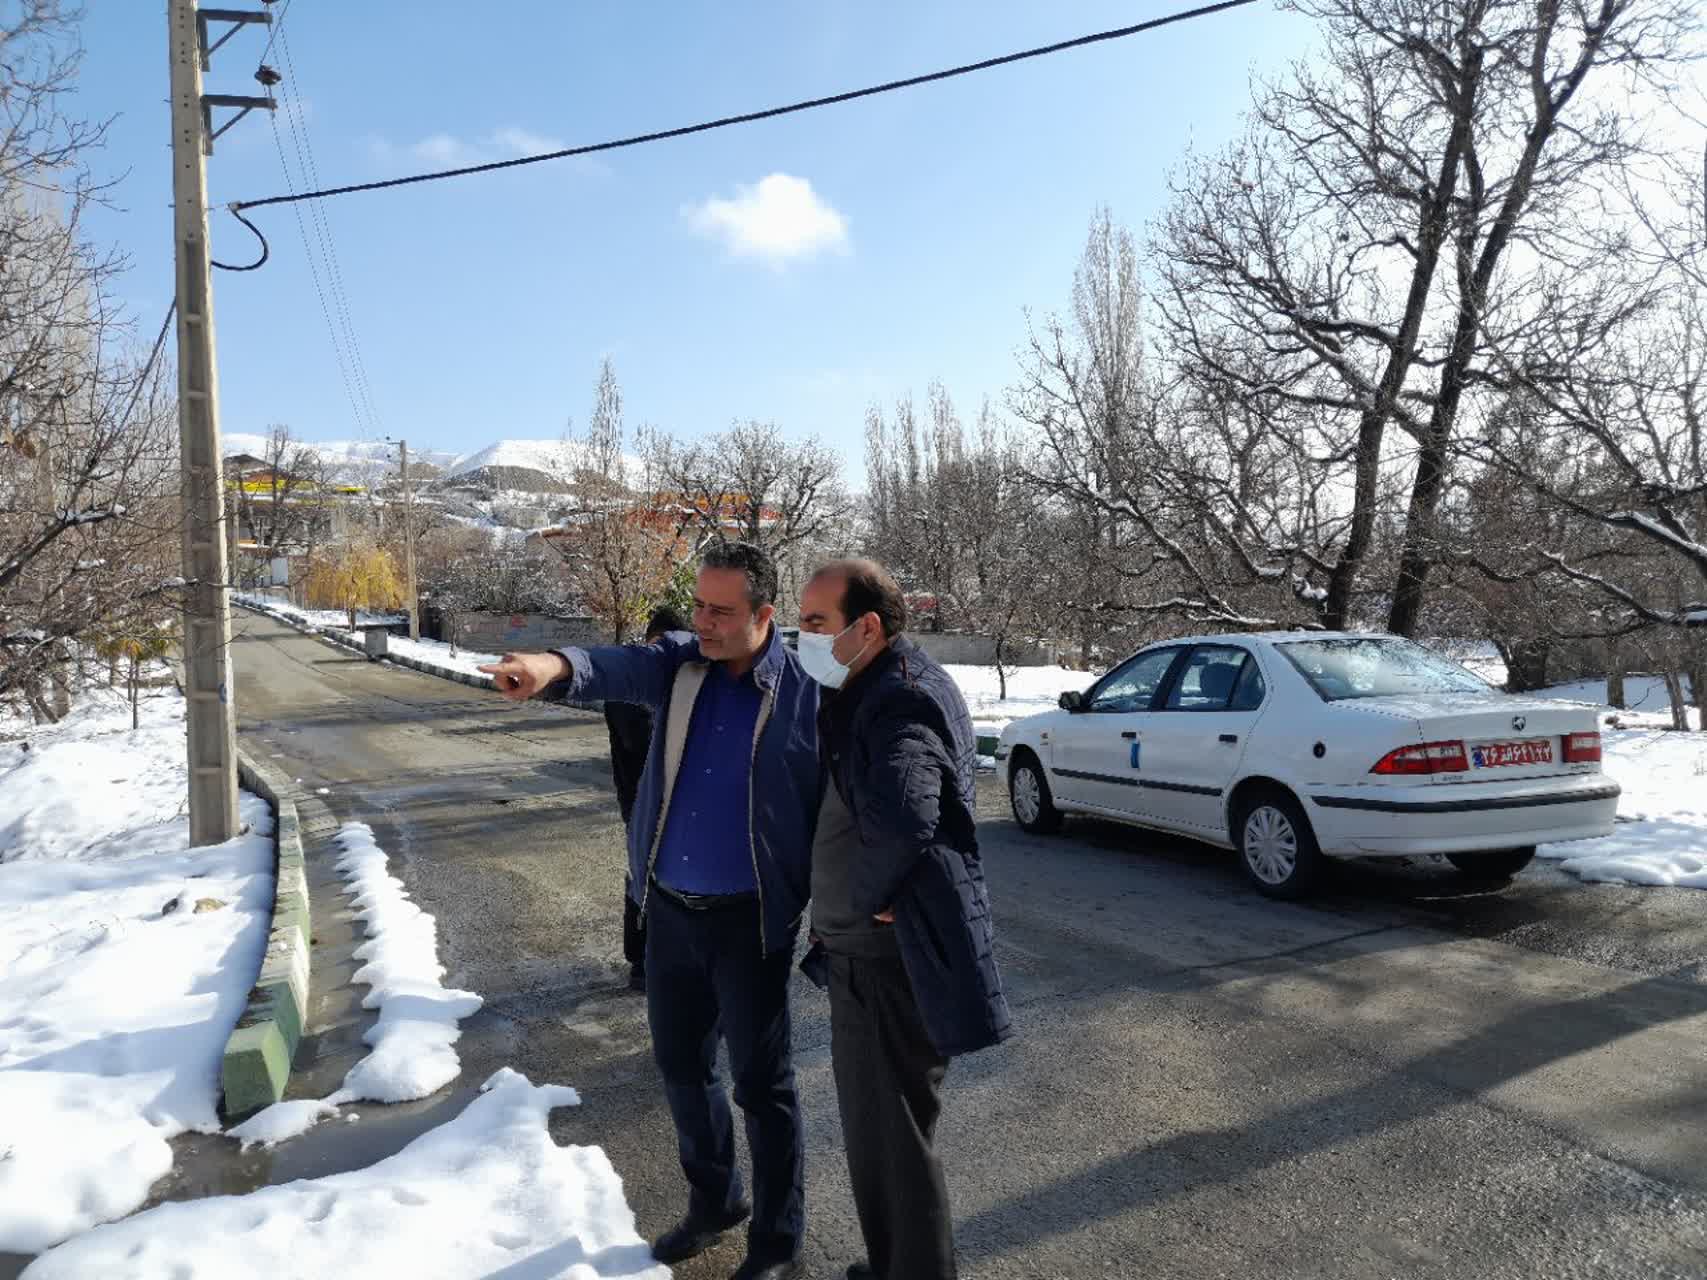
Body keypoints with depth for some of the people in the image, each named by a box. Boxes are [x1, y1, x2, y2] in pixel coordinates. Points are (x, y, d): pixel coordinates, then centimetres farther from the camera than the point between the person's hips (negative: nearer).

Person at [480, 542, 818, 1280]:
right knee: (680, 1063, 19)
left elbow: (826, 812, -8)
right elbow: (616, 669, -21)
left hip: (749, 918, -5)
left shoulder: (801, 694, -13)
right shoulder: (679, 662, -1)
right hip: (670, 908, 5)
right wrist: (557, 667, -43)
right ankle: (714, 1200, 42)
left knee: (761, 1081, 7)